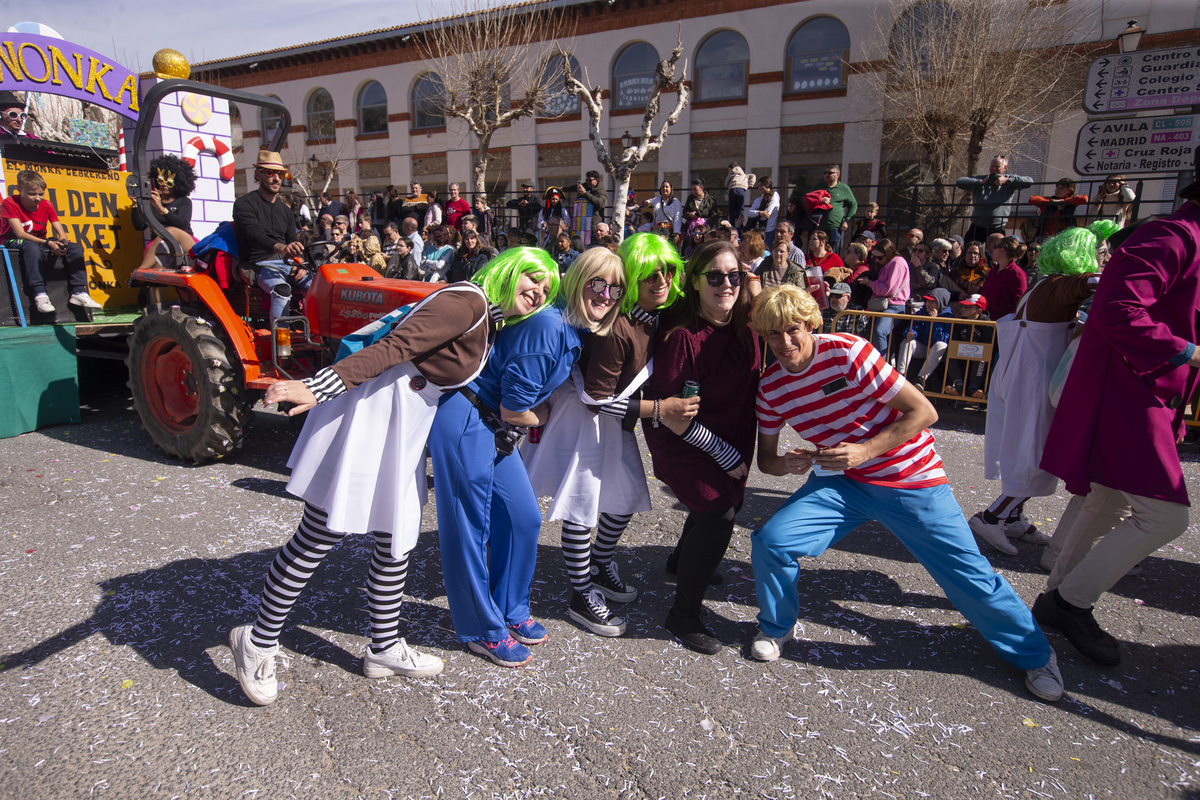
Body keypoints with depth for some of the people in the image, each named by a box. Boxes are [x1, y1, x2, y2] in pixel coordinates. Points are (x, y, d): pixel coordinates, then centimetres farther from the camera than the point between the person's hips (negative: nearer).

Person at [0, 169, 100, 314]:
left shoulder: (46, 205, 0)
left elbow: (61, 232, -5)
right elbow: (20, 233, -23)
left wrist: (62, 242, -29)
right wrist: (48, 243, -36)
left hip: (40, 242, 5)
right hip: (12, 242, -5)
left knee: (76, 247, -13)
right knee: (32, 247, -39)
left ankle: (79, 293, -22)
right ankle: (40, 295, -46)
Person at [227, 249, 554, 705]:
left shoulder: (490, 323, 14)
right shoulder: (466, 303, -16)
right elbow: (395, 346, -25)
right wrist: (319, 387, -31)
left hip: (404, 427, 10)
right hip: (372, 409, -10)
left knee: (396, 542, 14)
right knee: (319, 536, -1)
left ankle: (385, 649, 28)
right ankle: (258, 642, 18)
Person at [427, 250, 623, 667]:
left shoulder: (574, 333, 7)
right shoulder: (547, 326, -22)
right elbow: (514, 409, -18)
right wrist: (544, 417, -1)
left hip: (495, 426, 9)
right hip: (464, 420, -9)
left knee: (524, 518, 13)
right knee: (470, 526, 2)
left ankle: (510, 612, 31)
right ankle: (482, 629, 20)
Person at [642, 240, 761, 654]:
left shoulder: (745, 326, -6)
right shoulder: (680, 334, -26)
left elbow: (752, 379, 13)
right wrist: (723, 452, -19)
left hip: (731, 440, 8)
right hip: (684, 441, -8)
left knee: (726, 498, 23)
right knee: (718, 514, -14)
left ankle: (683, 560, 54)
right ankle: (684, 615, 6)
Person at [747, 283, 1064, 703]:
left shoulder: (848, 352, -21)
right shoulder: (770, 386, -6)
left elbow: (923, 411, -18)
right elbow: (765, 457, 5)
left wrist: (864, 452, -26)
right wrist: (785, 464, -18)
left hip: (911, 480, -3)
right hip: (841, 482, 3)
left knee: (971, 578, -1)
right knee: (770, 541, -15)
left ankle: (1034, 654, 30)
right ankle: (777, 628, 14)